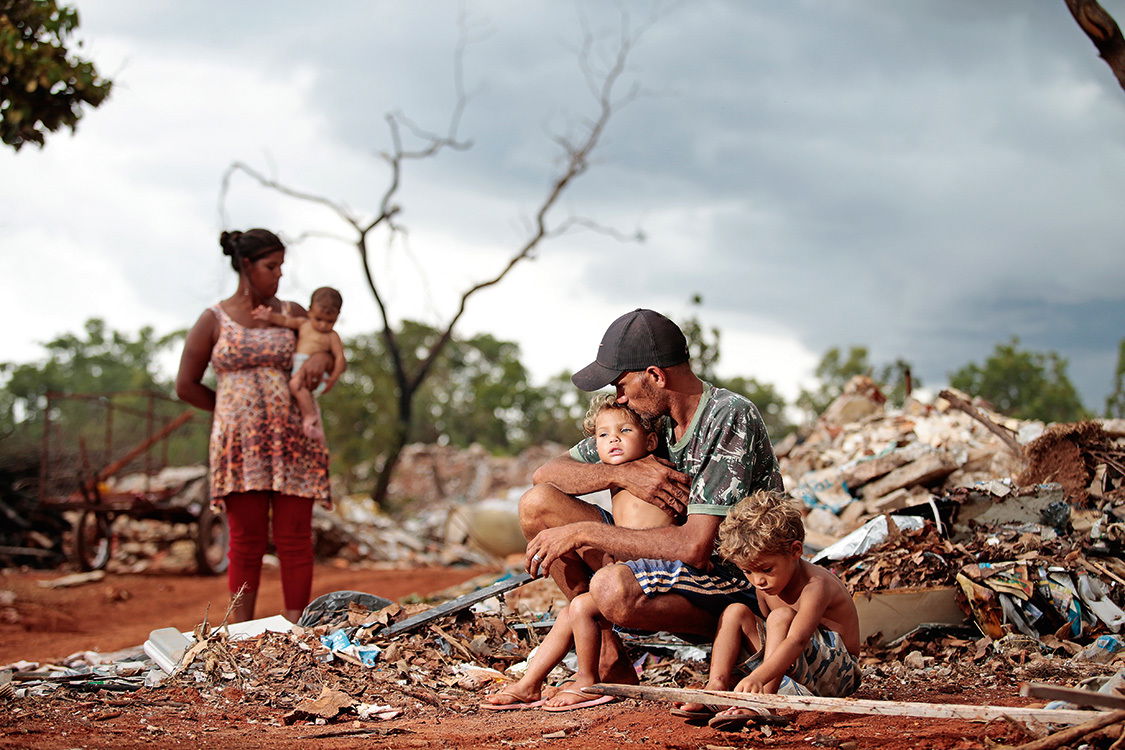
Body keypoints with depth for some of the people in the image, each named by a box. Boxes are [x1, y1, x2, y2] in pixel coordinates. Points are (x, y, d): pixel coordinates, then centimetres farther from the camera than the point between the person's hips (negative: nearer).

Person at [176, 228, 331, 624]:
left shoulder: (292, 314, 9)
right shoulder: (213, 320, 3)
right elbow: (186, 386, 7)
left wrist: (318, 370, -3)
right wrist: (235, 410, 6)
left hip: (291, 442, 2)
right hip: (239, 443, -2)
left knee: (295, 540, -1)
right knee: (247, 542, 1)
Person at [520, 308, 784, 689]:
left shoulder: (730, 418, -20)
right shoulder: (650, 416, 3)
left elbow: (696, 547, -28)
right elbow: (545, 473, 6)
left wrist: (580, 533, -23)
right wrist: (622, 472, -14)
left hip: (740, 588, -8)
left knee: (612, 587, -37)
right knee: (537, 504, -3)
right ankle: (605, 646, 0)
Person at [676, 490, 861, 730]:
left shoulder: (815, 585, -26)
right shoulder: (765, 585, 1)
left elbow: (796, 641, -40)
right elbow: (769, 634, 3)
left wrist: (756, 678, -55)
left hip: (837, 673, -8)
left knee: (782, 617, -31)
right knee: (736, 613, -5)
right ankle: (716, 688, -20)